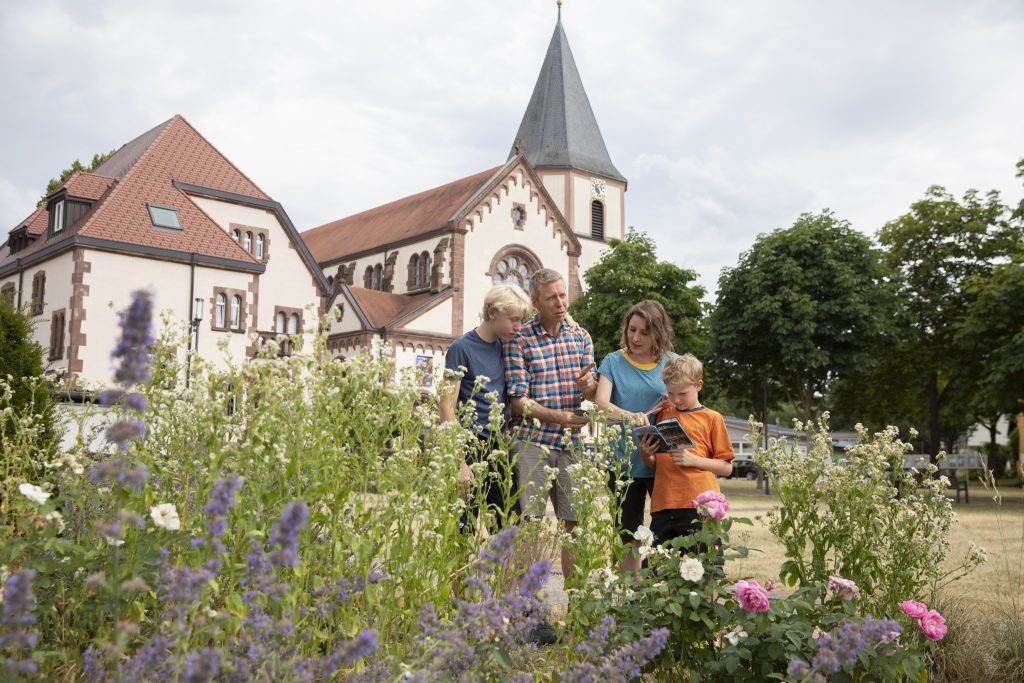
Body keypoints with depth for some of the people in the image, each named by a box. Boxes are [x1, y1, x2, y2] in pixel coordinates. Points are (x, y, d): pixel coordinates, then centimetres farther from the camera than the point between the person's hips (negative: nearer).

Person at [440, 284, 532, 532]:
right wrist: (459, 462, -17)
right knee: (465, 528, -2)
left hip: (500, 448, 6)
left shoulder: (506, 345, 10)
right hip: (471, 450, -6)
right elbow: (447, 408, -10)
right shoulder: (462, 348, -8)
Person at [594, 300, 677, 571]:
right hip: (623, 463, 0)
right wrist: (630, 416, -31)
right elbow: (601, 402, -13)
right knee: (629, 539, 9)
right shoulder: (614, 361, 2)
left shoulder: (672, 362, 5)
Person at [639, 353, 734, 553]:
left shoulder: (712, 418, 5)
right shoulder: (664, 415, 17)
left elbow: (726, 468, 3)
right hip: (663, 505, 4)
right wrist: (645, 454, 1)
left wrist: (693, 459, -11)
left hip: (698, 505, -4)